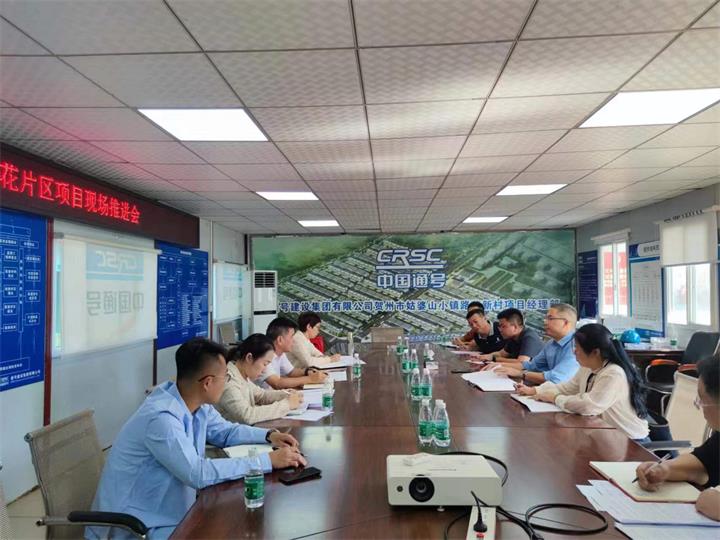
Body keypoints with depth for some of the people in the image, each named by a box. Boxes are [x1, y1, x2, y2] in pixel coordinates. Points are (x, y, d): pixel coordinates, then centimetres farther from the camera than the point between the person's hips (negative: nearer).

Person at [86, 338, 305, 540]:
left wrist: (269, 435, -4)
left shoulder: (197, 404, -4)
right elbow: (198, 474, -34)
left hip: (171, 511, 8)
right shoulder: (161, 418, -31)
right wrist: (269, 461, -30)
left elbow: (224, 431, 12)